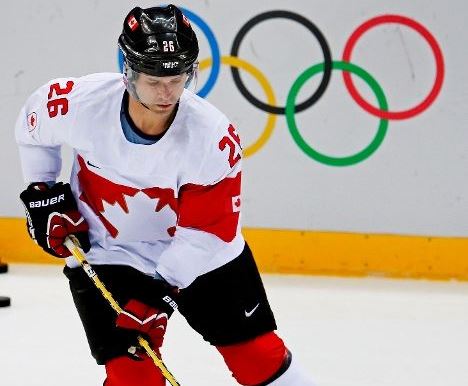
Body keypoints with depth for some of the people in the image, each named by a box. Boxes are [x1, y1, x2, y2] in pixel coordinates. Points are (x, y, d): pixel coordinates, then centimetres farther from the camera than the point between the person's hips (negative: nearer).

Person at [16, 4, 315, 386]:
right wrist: (42, 194, 0)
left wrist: (162, 290, -28)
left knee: (258, 353, 7)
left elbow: (209, 231, -21)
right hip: (105, 250, 0)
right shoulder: (80, 103, -25)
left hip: (201, 254, 1)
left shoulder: (214, 137, -28)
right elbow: (33, 125, 0)